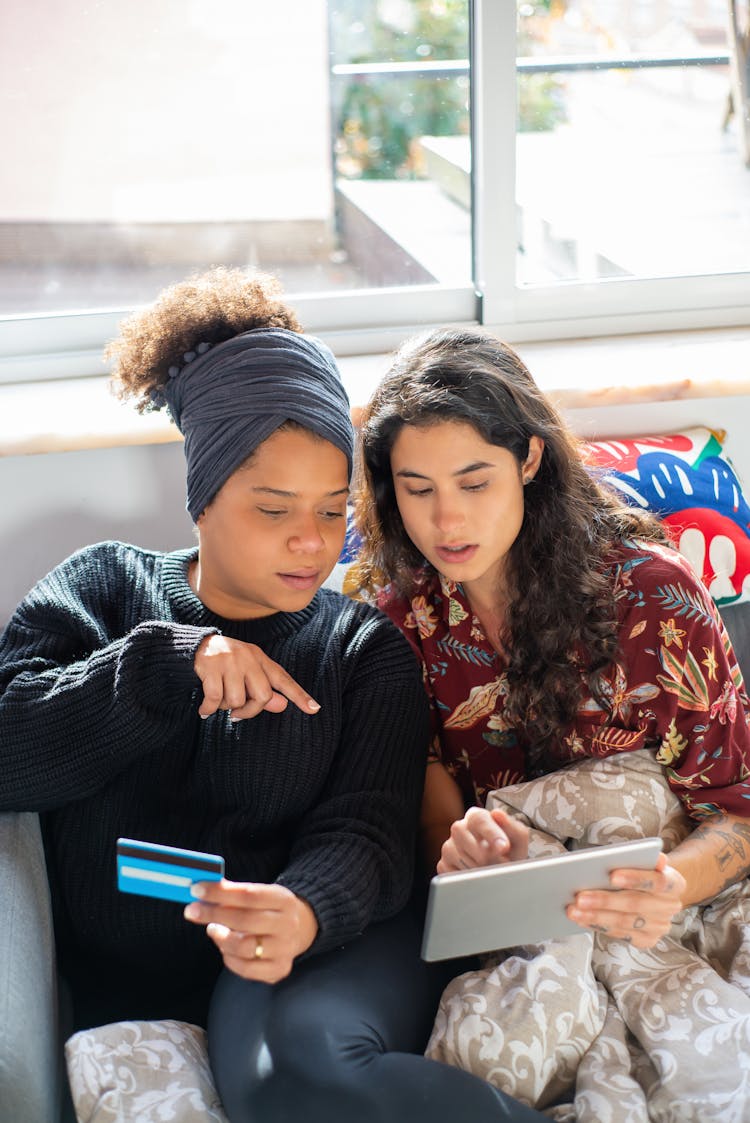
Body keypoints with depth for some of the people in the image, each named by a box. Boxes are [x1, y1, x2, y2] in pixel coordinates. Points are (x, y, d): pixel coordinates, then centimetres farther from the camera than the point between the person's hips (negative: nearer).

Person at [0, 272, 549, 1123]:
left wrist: (303, 915, -26)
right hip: (127, 992, 1)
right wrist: (170, 665, -14)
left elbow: (365, 835, -2)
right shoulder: (106, 589, 13)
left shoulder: (366, 647, 12)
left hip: (315, 962, 0)